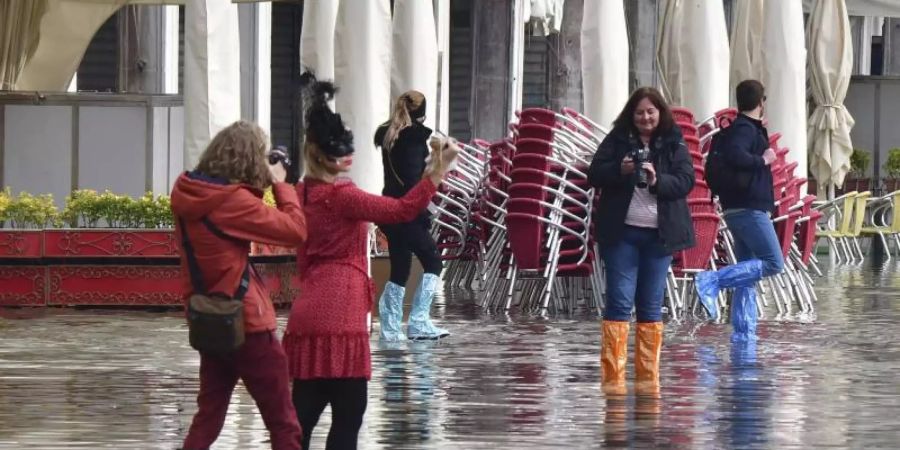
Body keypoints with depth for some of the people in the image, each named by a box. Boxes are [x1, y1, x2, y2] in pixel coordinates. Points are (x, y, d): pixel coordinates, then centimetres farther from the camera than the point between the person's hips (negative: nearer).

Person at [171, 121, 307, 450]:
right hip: (246, 322, -8)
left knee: (209, 414, 15)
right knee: (283, 423, 2)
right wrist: (280, 184, -6)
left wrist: (261, 187, 5)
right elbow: (296, 230, -18)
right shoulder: (232, 201, -21)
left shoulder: (187, 192, 2)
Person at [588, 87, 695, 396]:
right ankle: (613, 376, -7)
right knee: (619, 302, -6)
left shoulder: (674, 145, 5)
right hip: (622, 232, -1)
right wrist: (619, 171, -19)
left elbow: (686, 180, -5)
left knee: (651, 306, 8)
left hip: (659, 233, 1)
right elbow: (594, 175, 0)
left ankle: (648, 377, 13)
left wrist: (658, 181, -23)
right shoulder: (616, 141, 5)